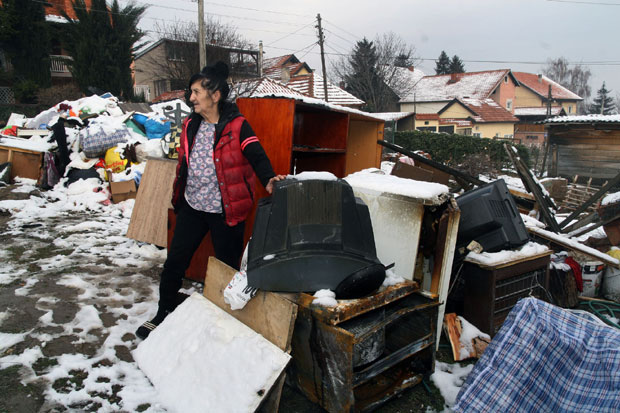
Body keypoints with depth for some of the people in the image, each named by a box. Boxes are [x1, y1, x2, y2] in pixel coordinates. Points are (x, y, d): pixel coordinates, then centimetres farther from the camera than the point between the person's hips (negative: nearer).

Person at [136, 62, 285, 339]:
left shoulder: (236, 126, -10)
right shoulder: (191, 125, 7)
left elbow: (256, 155, -20)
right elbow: (183, 164, 15)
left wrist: (267, 178, -40)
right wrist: (178, 198, 18)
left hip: (225, 211, -5)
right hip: (192, 207, 6)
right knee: (174, 262, 10)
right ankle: (164, 314, 29)